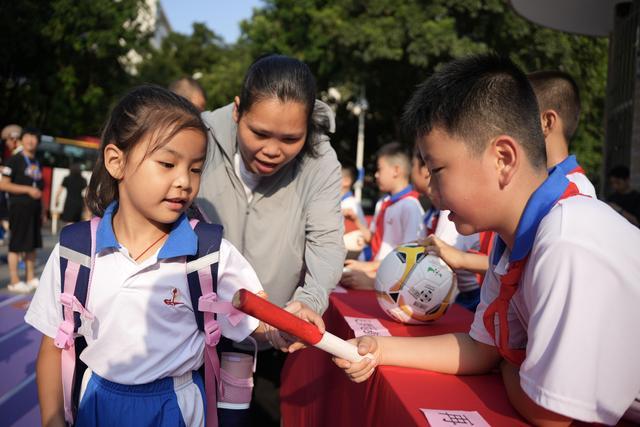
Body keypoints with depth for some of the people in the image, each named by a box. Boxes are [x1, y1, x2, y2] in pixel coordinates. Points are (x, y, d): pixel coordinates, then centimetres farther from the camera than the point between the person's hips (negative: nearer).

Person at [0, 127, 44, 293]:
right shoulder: (14, 160, -6)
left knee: (32, 245, 11)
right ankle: (14, 281, 4)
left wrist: (42, 211, 15)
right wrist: (28, 189, -15)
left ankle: (31, 278, 19)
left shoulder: (37, 163, 15)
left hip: (34, 209, 7)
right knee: (16, 245, -2)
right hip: (19, 207, -7)